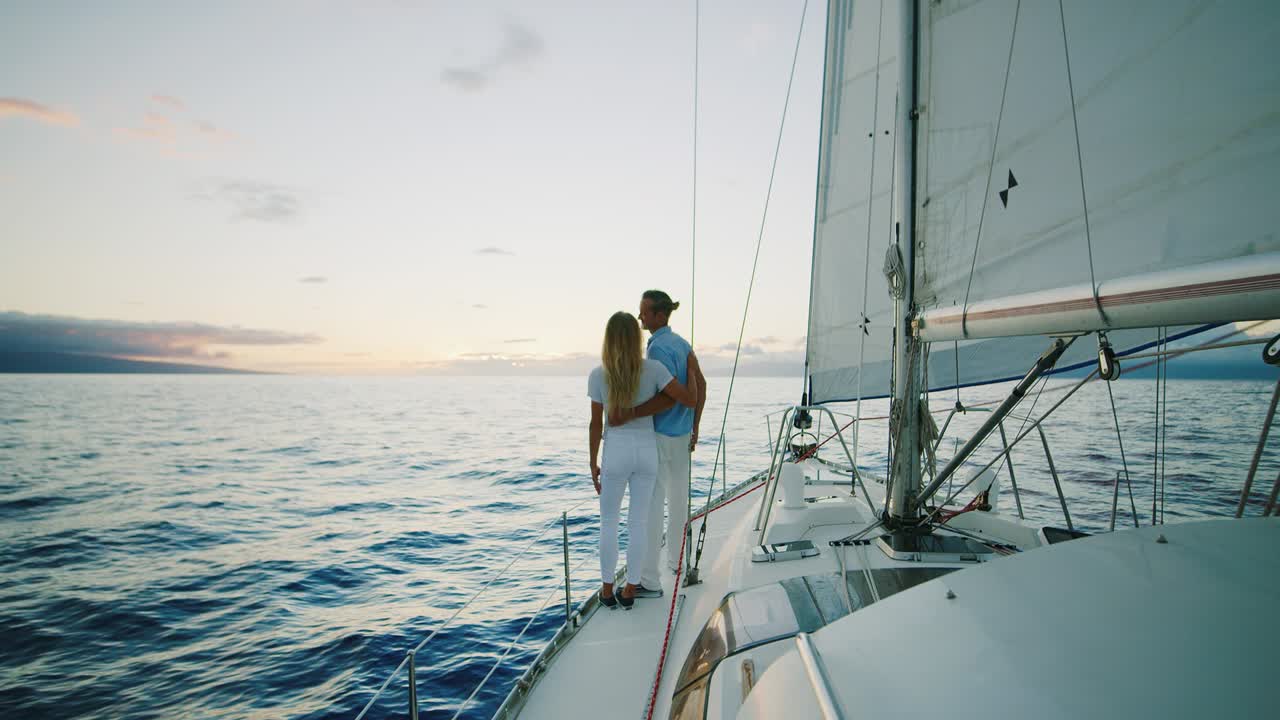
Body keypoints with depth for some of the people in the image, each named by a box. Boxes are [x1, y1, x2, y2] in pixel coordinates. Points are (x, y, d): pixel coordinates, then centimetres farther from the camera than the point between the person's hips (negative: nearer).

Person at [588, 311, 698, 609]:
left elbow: (596, 425, -5)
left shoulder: (598, 376, -9)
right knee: (639, 523, 11)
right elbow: (690, 399, -12)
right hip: (647, 450, 1)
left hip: (615, 451, -1)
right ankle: (630, 590, 20)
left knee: (608, 522, 15)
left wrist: (593, 465, 5)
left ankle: (608, 590, 21)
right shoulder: (652, 369, -9)